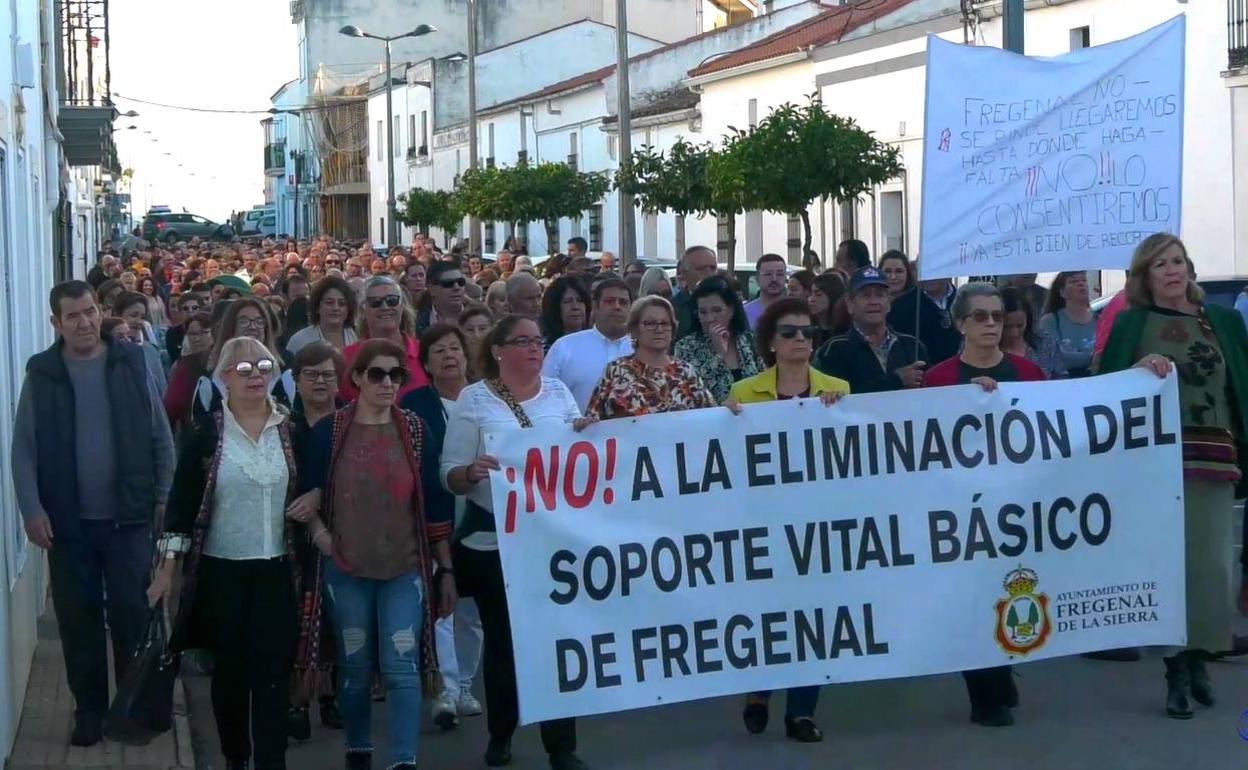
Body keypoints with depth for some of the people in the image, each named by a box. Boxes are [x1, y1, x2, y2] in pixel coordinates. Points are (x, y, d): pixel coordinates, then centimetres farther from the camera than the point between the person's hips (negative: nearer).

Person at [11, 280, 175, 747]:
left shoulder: (131, 363, 0)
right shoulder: (41, 372, 0)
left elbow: (161, 437, 3)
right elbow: (24, 449, -1)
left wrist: (165, 497, -1)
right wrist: (31, 509, -9)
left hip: (128, 515, 0)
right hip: (68, 520, 1)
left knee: (132, 613, 5)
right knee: (78, 617, 8)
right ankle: (89, 710, 20)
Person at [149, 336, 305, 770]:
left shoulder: (292, 429, 1)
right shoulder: (206, 432, -5)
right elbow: (182, 499, -4)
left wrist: (315, 497, -9)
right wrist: (167, 567, -6)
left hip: (276, 569, 1)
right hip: (221, 570, -1)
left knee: (273, 670, -3)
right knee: (229, 669, 9)